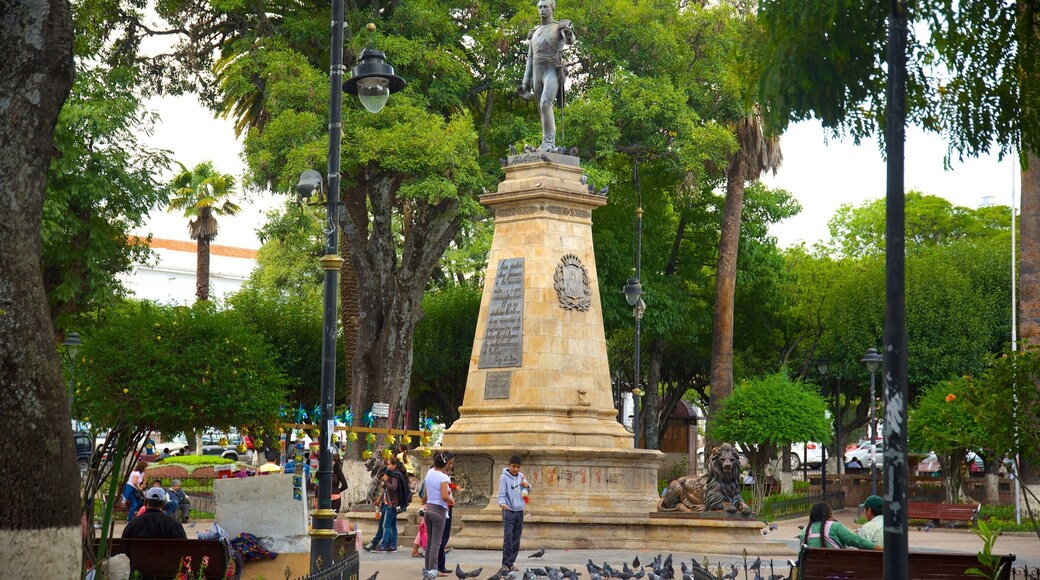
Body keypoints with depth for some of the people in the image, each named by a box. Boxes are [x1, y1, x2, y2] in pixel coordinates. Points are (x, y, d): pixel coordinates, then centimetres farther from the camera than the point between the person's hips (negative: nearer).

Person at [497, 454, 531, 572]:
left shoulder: (521, 476, 8)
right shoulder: (504, 477, -8)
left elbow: (527, 490, 19)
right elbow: (501, 494, -13)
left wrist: (527, 485, -5)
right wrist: (502, 503, -33)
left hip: (519, 511, 5)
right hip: (508, 511, -5)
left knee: (516, 539, 6)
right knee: (508, 537, -11)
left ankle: (511, 562, 12)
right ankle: (506, 563, -8)